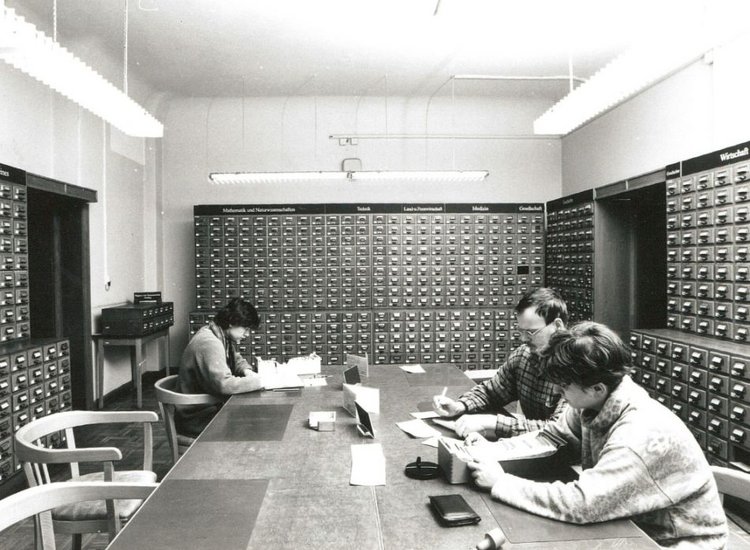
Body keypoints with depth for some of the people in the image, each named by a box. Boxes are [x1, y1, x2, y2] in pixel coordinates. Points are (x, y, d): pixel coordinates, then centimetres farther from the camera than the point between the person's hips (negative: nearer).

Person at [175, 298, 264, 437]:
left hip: (212, 405, 9)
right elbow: (224, 385, -36)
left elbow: (236, 358, 21)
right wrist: (258, 382, -29)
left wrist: (246, 371, -1)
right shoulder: (209, 343, -27)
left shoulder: (223, 337, 4)